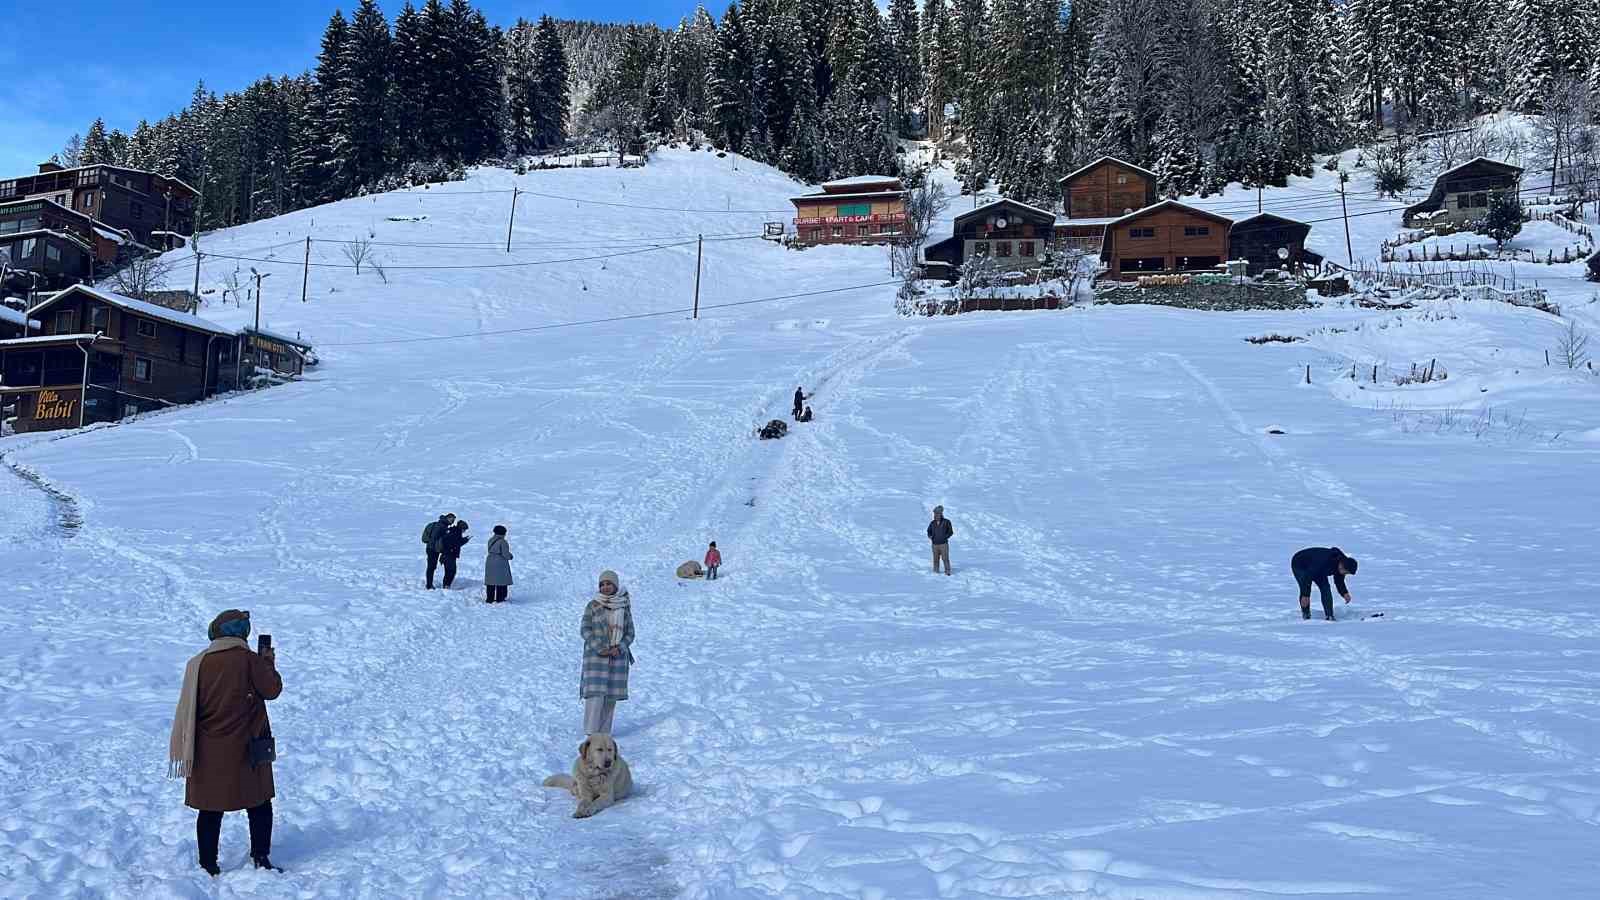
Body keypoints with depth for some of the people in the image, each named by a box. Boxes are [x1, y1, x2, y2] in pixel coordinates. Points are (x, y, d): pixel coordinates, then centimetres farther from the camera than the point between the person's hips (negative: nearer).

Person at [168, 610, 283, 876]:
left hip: (209, 751, 3)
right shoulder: (250, 660, -13)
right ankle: (260, 858, 10)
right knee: (259, 803, 10)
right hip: (246, 749, -3)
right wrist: (269, 663, 11)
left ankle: (208, 865, 14)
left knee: (211, 808, 10)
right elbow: (272, 689, -3)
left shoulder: (198, 663, -1)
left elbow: (191, 706, 7)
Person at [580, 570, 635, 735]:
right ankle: (591, 732, -10)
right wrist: (600, 649, -15)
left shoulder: (624, 607, 5)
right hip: (595, 655, -2)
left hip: (617, 657, 2)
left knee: (611, 696, 2)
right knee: (595, 693, -11)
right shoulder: (592, 606, -1)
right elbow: (585, 630, -5)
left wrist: (619, 649, -11)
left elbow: (630, 633, 6)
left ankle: (604, 732, 10)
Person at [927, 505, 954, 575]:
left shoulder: (946, 522, -5)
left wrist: (945, 537, -14)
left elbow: (951, 531, -1)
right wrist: (930, 536, -4)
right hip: (935, 544, 3)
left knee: (945, 558, -8)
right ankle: (936, 571, 13)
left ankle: (947, 571, -1)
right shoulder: (932, 523, 3)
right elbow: (929, 531, 17)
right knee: (936, 559, 3)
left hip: (944, 544, -3)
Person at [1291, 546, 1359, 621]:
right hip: (1299, 565, -7)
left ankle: (1329, 616, -6)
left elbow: (1339, 582, 0)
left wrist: (1345, 593, -19)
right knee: (1305, 589, -22)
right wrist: (1305, 595, -38)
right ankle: (1306, 615, -6)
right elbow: (1308, 575, -39)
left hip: (1316, 569, 7)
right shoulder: (1325, 560, -42)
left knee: (1325, 588, -8)